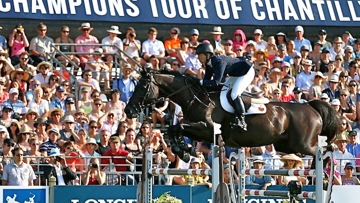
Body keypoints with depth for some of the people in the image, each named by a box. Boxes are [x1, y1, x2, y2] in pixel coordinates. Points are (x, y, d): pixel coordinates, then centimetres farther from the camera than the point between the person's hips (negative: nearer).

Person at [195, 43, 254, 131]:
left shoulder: (218, 61, -33)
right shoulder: (209, 64, -4)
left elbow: (216, 82, -38)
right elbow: (207, 79, 0)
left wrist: (200, 82, -39)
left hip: (246, 72, -10)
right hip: (235, 74, 10)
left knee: (234, 94, -22)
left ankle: (242, 121, -14)